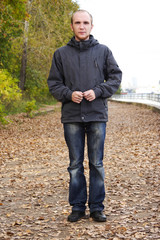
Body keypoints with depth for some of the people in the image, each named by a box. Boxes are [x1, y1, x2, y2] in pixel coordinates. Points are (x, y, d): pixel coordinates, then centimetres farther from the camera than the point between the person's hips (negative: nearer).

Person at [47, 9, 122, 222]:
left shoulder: (103, 51, 7)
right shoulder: (61, 54, 8)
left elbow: (116, 77, 5)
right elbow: (53, 83, 8)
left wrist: (97, 91, -10)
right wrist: (69, 94, -11)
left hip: (97, 115, 0)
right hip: (72, 116, 1)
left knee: (97, 163, 4)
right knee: (75, 164, 6)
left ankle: (97, 207, 13)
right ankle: (77, 207, 15)